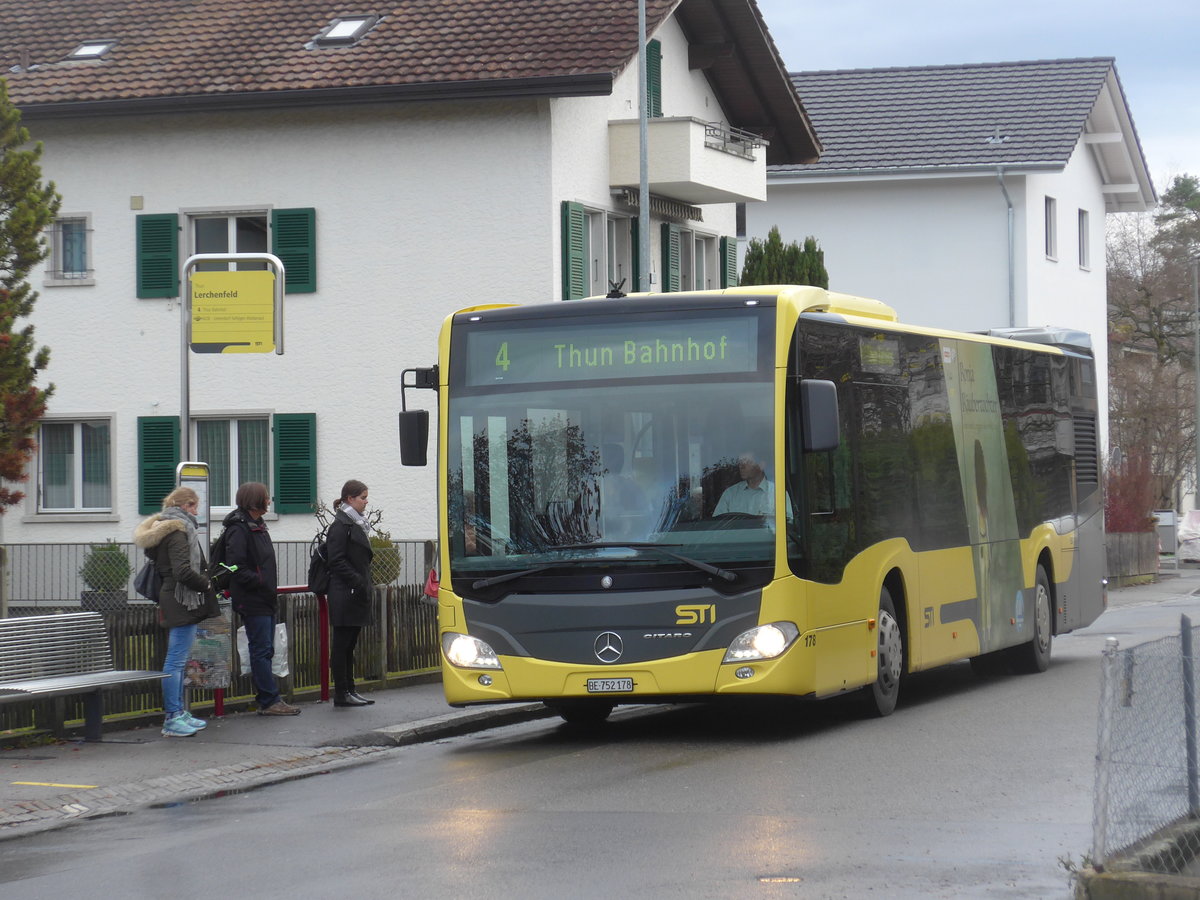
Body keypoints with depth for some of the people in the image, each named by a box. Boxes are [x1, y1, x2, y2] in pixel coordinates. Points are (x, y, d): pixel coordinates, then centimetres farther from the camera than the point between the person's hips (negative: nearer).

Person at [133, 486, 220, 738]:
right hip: (182, 601, -11)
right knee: (176, 660, -10)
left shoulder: (170, 529, 18)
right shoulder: (177, 531, -14)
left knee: (177, 659, 15)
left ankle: (178, 712, 21)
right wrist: (208, 584, -10)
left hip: (173, 600, 11)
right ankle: (172, 718, -11)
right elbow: (183, 571, -23)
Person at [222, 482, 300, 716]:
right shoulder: (239, 529, -13)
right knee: (261, 650, -8)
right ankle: (270, 701, -7)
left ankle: (266, 700, 15)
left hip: (265, 600, 10)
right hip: (252, 601, -10)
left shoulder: (258, 527, 18)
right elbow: (235, 565, -20)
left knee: (265, 651, 11)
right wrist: (259, 582, -18)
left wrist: (270, 586, 13)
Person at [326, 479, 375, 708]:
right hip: (345, 594, -9)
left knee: (349, 644, 12)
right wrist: (357, 581, -20)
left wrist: (365, 584, 13)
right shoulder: (341, 525, -11)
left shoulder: (356, 524, 17)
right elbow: (337, 560, -17)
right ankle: (341, 693, -2)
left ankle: (348, 690, 16)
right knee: (342, 644, -4)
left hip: (357, 594, 9)